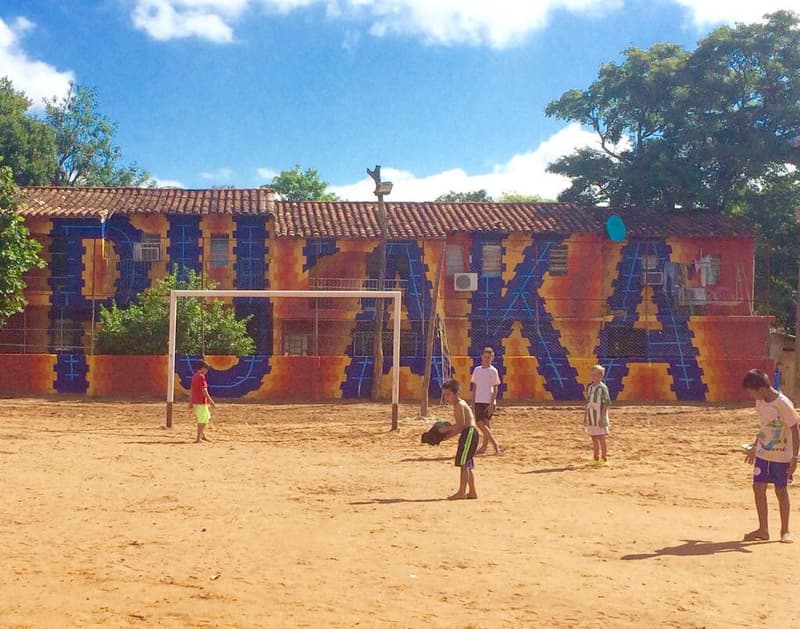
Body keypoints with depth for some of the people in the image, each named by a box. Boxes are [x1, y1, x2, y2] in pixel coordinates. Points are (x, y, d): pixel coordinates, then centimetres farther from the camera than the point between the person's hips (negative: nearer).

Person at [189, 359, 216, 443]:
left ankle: (203, 435, 19)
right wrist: (211, 401, -17)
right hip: (202, 401, -9)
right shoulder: (201, 377, -14)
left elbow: (191, 390, 16)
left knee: (207, 417, 19)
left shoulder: (194, 376, 13)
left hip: (195, 401, 9)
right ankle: (198, 438, -2)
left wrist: (190, 402, 21)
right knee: (202, 420, -3)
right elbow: (204, 390, -20)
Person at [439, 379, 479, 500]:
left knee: (463, 463, -9)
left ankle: (462, 492, -7)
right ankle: (472, 492, 20)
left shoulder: (459, 405, -11)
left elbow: (460, 425, -20)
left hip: (469, 433, -11)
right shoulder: (460, 405, 20)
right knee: (467, 465, 15)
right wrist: (447, 435, 15)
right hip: (468, 434, 11)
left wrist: (446, 428, -10)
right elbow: (460, 427, 20)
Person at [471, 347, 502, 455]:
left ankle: (484, 447, 4)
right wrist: (473, 401, 10)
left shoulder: (493, 371, -3)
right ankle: (494, 443, 6)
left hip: (489, 401, -4)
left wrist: (491, 404, -11)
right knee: (480, 423, -2)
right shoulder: (477, 370, 10)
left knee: (486, 424, -3)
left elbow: (495, 389, -5)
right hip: (478, 401, 4)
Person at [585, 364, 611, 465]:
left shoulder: (602, 388, -10)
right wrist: (585, 416, 14)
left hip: (599, 416, -6)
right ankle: (596, 459, 19)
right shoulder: (589, 387, 10)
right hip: (591, 417, 7)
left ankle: (604, 459, 6)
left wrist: (602, 417, -18)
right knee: (594, 438, 11)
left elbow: (606, 403, -13)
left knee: (601, 438, -2)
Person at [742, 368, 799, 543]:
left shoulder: (783, 404, -21)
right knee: (758, 487, 2)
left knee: (781, 491, 3)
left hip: (781, 456, -6)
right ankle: (763, 530, 12)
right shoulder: (760, 402, 0)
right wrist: (754, 447, 19)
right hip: (763, 453, 6)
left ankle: (785, 531, 18)